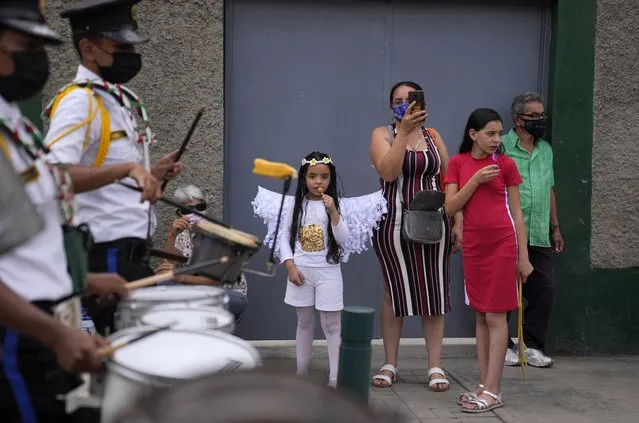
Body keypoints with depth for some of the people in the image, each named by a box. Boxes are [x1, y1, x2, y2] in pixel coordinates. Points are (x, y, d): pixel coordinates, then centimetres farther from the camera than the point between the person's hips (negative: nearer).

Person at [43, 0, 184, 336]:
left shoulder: (124, 99, 15)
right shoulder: (78, 102, -14)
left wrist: (152, 175, 9)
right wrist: (125, 170, -37)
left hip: (132, 253, 9)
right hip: (104, 258, -9)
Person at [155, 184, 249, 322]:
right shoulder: (182, 235, -2)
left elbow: (215, 280, -27)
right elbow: (164, 273, -14)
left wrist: (180, 277, -43)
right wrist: (171, 236, -24)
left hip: (232, 296, -4)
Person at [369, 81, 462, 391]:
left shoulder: (433, 136, 11)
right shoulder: (383, 134, 2)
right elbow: (388, 172, -16)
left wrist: (458, 222, 1)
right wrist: (404, 132, -21)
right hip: (394, 225, -2)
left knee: (434, 294, 2)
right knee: (394, 291, 5)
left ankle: (435, 366, 10)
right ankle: (390, 365, 16)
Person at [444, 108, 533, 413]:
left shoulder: (505, 164, -1)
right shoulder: (458, 162, 4)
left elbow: (516, 212, 2)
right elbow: (450, 208, -2)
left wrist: (523, 256, 0)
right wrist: (476, 180, -14)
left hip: (502, 245, -3)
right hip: (473, 246, 3)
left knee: (496, 316, -2)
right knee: (480, 315, 9)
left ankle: (493, 391, 0)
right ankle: (484, 385, 16)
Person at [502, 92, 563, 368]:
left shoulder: (546, 150, 17)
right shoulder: (501, 147, -5)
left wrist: (555, 227, 20)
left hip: (540, 237, 6)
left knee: (545, 288, 1)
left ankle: (532, 346, 13)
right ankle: (502, 346, 15)